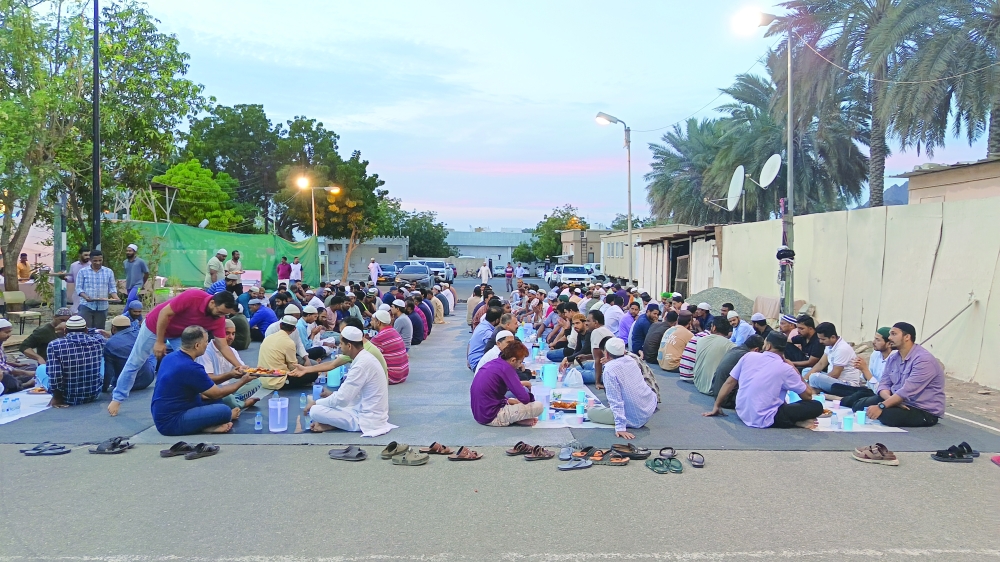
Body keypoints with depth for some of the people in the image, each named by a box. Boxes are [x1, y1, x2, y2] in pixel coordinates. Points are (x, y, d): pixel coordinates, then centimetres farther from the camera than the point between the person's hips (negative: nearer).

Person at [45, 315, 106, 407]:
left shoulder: (55, 345, -18)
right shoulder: (99, 340, -10)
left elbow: (55, 376, -20)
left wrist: (56, 398, -6)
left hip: (69, 398, -2)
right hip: (94, 395, 2)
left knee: (41, 368, 22)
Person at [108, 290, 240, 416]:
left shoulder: (218, 319, -23)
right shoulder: (193, 297, -39)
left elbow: (223, 346, -20)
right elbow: (164, 313, -29)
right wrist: (159, 342, -23)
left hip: (179, 333, 4)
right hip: (156, 325, -4)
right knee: (134, 363, 6)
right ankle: (117, 398, 22)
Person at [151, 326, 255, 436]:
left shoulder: (170, 357, 5)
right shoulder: (190, 368, -23)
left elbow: (206, 381, 16)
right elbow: (217, 393, -9)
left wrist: (230, 375, 10)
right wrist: (242, 381, 4)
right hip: (171, 423, -10)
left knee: (216, 402, 19)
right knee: (224, 410, -18)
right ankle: (228, 416, 12)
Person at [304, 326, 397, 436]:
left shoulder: (361, 364, -23)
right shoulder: (365, 357, 7)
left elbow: (341, 399, -19)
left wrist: (315, 403, -5)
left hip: (367, 419, -10)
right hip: (372, 414, 10)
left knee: (315, 411, -15)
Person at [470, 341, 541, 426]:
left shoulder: (492, 363, 10)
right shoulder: (506, 368, -16)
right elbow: (524, 398, -19)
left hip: (478, 415, 9)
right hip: (492, 417, -9)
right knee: (538, 406, -12)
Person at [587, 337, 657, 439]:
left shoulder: (609, 370, -20)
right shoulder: (630, 360, 1)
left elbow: (616, 401, -24)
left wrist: (620, 427, -24)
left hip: (635, 419, -8)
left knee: (591, 412, 1)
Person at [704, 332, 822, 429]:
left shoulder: (749, 356, 2)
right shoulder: (785, 369, -8)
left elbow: (729, 383, 6)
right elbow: (808, 395, 3)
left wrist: (716, 407, 16)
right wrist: (795, 371, 13)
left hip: (742, 412, 5)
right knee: (816, 406, 2)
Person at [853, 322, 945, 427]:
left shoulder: (923, 359, -20)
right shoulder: (892, 358, 7)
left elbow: (907, 391, -29)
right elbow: (884, 384, 1)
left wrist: (881, 406, -35)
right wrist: (892, 401, -22)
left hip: (925, 411, -7)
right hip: (899, 401, 7)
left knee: (887, 415, -34)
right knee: (859, 405, -9)